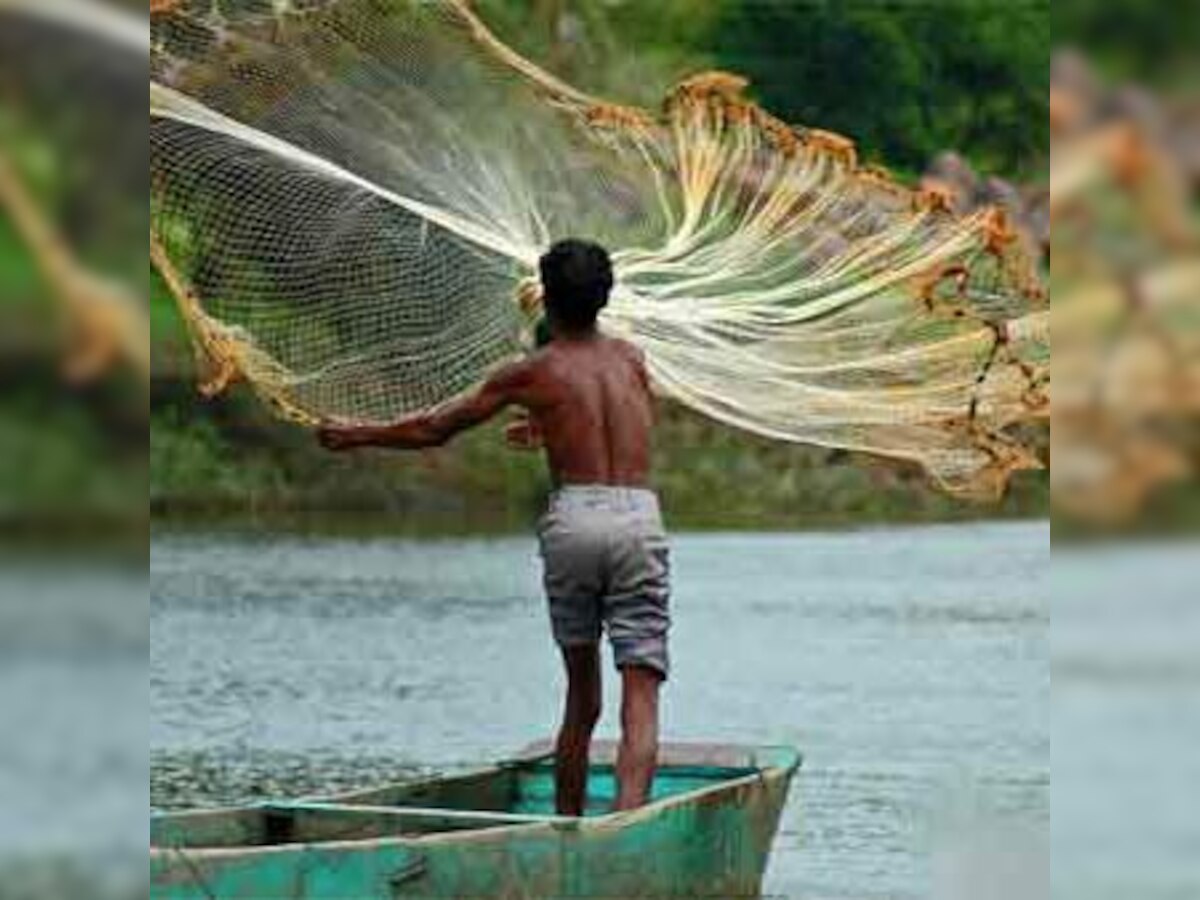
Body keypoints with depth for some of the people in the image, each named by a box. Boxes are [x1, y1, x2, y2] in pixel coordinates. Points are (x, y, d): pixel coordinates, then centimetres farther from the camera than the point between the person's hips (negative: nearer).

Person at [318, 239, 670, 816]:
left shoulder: (532, 373, 9)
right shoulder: (631, 360, 18)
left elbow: (434, 430, 16)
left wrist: (357, 438, 32)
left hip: (573, 515, 0)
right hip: (639, 518, 0)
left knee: (581, 695, 16)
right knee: (640, 698, -5)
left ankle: (566, 829, 21)